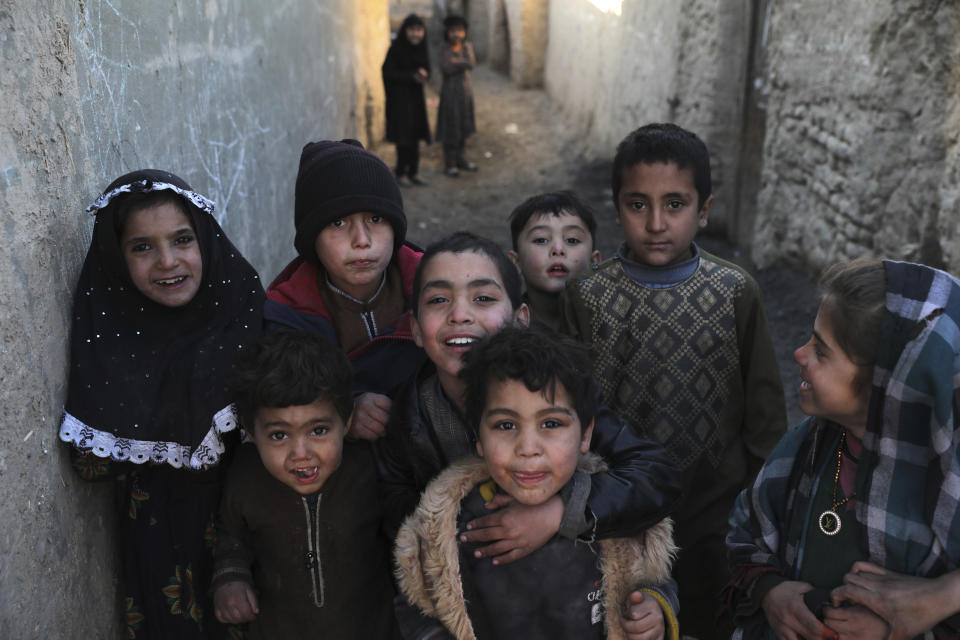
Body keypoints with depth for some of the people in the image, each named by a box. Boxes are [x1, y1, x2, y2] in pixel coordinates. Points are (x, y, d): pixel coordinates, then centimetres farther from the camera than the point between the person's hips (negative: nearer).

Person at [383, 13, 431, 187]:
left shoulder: (421, 49, 6)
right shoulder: (396, 49, -12)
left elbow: (427, 71, 11)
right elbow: (387, 73, -15)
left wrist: (423, 74, -13)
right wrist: (411, 76, -19)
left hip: (416, 97, 6)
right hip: (399, 97, -6)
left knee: (415, 136, 7)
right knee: (404, 136, -6)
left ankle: (413, 172, 15)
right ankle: (401, 174, 5)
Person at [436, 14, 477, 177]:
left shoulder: (467, 46, 5)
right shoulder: (445, 49, -7)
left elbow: (471, 63, -10)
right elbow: (445, 69, -19)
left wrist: (455, 62, -13)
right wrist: (463, 64, -12)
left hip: (465, 90, 5)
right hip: (450, 91, -5)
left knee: (463, 126, 12)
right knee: (451, 127, -3)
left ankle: (460, 159, 24)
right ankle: (449, 165, 2)